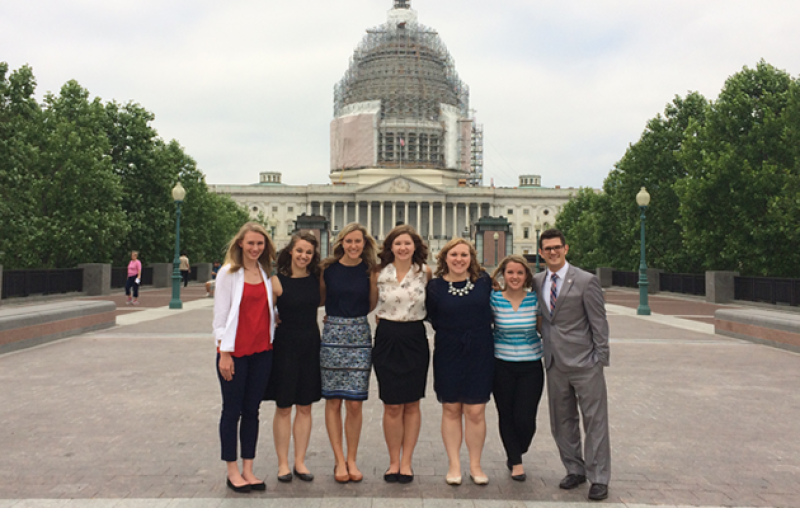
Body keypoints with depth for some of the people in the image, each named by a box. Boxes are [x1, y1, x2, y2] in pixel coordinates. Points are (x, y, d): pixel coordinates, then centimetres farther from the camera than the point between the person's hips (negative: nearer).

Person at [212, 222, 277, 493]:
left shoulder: (267, 273, 8)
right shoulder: (228, 273, -4)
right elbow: (220, 315, -6)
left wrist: (272, 341, 5)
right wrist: (224, 352, -10)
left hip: (262, 351, 4)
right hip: (234, 351, -4)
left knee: (252, 410, 10)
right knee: (232, 411, 6)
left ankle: (248, 469, 19)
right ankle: (233, 471, 17)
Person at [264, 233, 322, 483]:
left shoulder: (316, 279, 4)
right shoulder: (278, 281, -8)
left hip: (311, 344, 4)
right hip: (285, 344, -4)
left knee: (305, 407, 9)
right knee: (283, 407, 5)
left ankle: (300, 461, 20)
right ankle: (283, 463, 17)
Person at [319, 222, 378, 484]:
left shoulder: (369, 269, 2)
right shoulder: (328, 268, 0)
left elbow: (371, 305, 7)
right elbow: (319, 298, 11)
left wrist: (375, 279, 3)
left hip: (360, 335, 0)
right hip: (333, 334, 0)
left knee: (355, 403, 2)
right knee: (333, 401, 4)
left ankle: (352, 460, 18)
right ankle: (340, 460, 17)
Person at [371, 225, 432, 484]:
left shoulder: (425, 273, 1)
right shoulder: (379, 274, 0)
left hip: (415, 339, 1)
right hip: (387, 339, -1)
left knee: (412, 404, 7)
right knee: (392, 405, 1)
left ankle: (406, 462, 19)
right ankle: (394, 461, 17)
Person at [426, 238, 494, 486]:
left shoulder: (484, 281, 0)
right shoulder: (435, 286, -3)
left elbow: (490, 310, 12)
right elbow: (432, 319, 3)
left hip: (480, 353, 0)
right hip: (448, 354, 0)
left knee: (475, 411, 3)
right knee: (451, 409, 9)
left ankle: (475, 465, 18)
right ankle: (454, 464, 21)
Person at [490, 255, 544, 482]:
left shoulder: (535, 299, -1)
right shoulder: (494, 300, -4)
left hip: (531, 366, 0)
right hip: (502, 366, 0)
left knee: (525, 419, -2)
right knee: (506, 416, 7)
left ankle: (515, 454, 29)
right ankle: (516, 462, 28)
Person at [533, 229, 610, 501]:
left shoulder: (586, 281, -7)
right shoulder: (537, 282, 8)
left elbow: (599, 323, -7)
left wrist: (599, 361, -10)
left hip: (584, 364, -5)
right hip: (555, 364, 5)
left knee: (595, 422, 1)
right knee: (562, 422, 13)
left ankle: (599, 479, 12)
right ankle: (575, 470, 28)